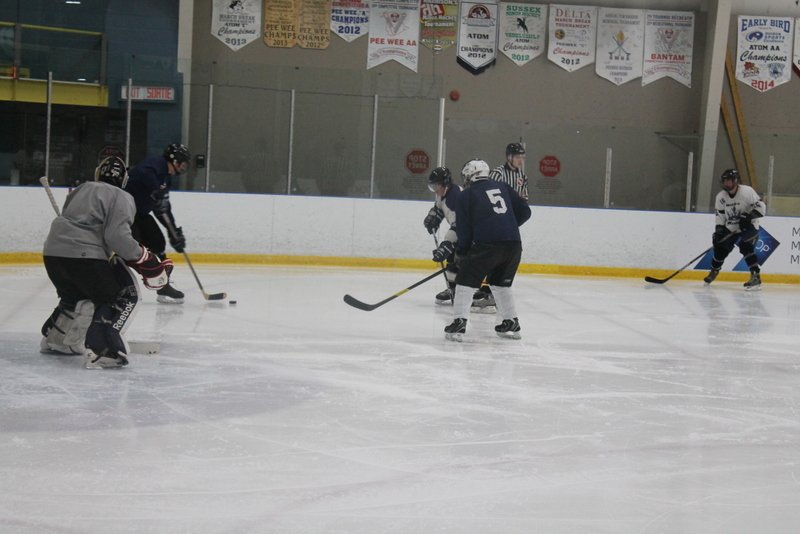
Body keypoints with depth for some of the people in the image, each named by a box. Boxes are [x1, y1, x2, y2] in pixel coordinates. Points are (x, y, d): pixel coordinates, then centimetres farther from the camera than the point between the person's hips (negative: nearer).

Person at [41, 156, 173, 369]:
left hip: (53, 251, 8)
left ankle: (54, 339, 42)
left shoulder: (82, 189, 23)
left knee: (76, 295, 32)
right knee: (124, 295, 1)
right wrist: (146, 261, -4)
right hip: (83, 255, -8)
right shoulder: (120, 198, 0)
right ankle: (100, 350, -15)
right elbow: (117, 237, -12)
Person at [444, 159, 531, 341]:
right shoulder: (502, 187, 19)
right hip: (514, 244, 5)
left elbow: (464, 230, 6)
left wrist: (460, 253, 18)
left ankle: (459, 323, -6)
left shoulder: (466, 195, 8)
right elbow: (524, 211, 17)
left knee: (465, 281, 5)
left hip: (487, 244, -5)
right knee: (500, 283, 24)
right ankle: (512, 324, 24)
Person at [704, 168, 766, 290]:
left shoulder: (747, 191, -20)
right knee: (721, 247, 1)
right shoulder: (721, 197, -3)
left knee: (745, 247, -26)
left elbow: (761, 207, -21)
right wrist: (718, 231, -7)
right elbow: (720, 215, 4)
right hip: (731, 227, 6)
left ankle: (756, 277, -24)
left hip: (749, 225, -5)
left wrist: (748, 216, -31)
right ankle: (713, 271, 27)